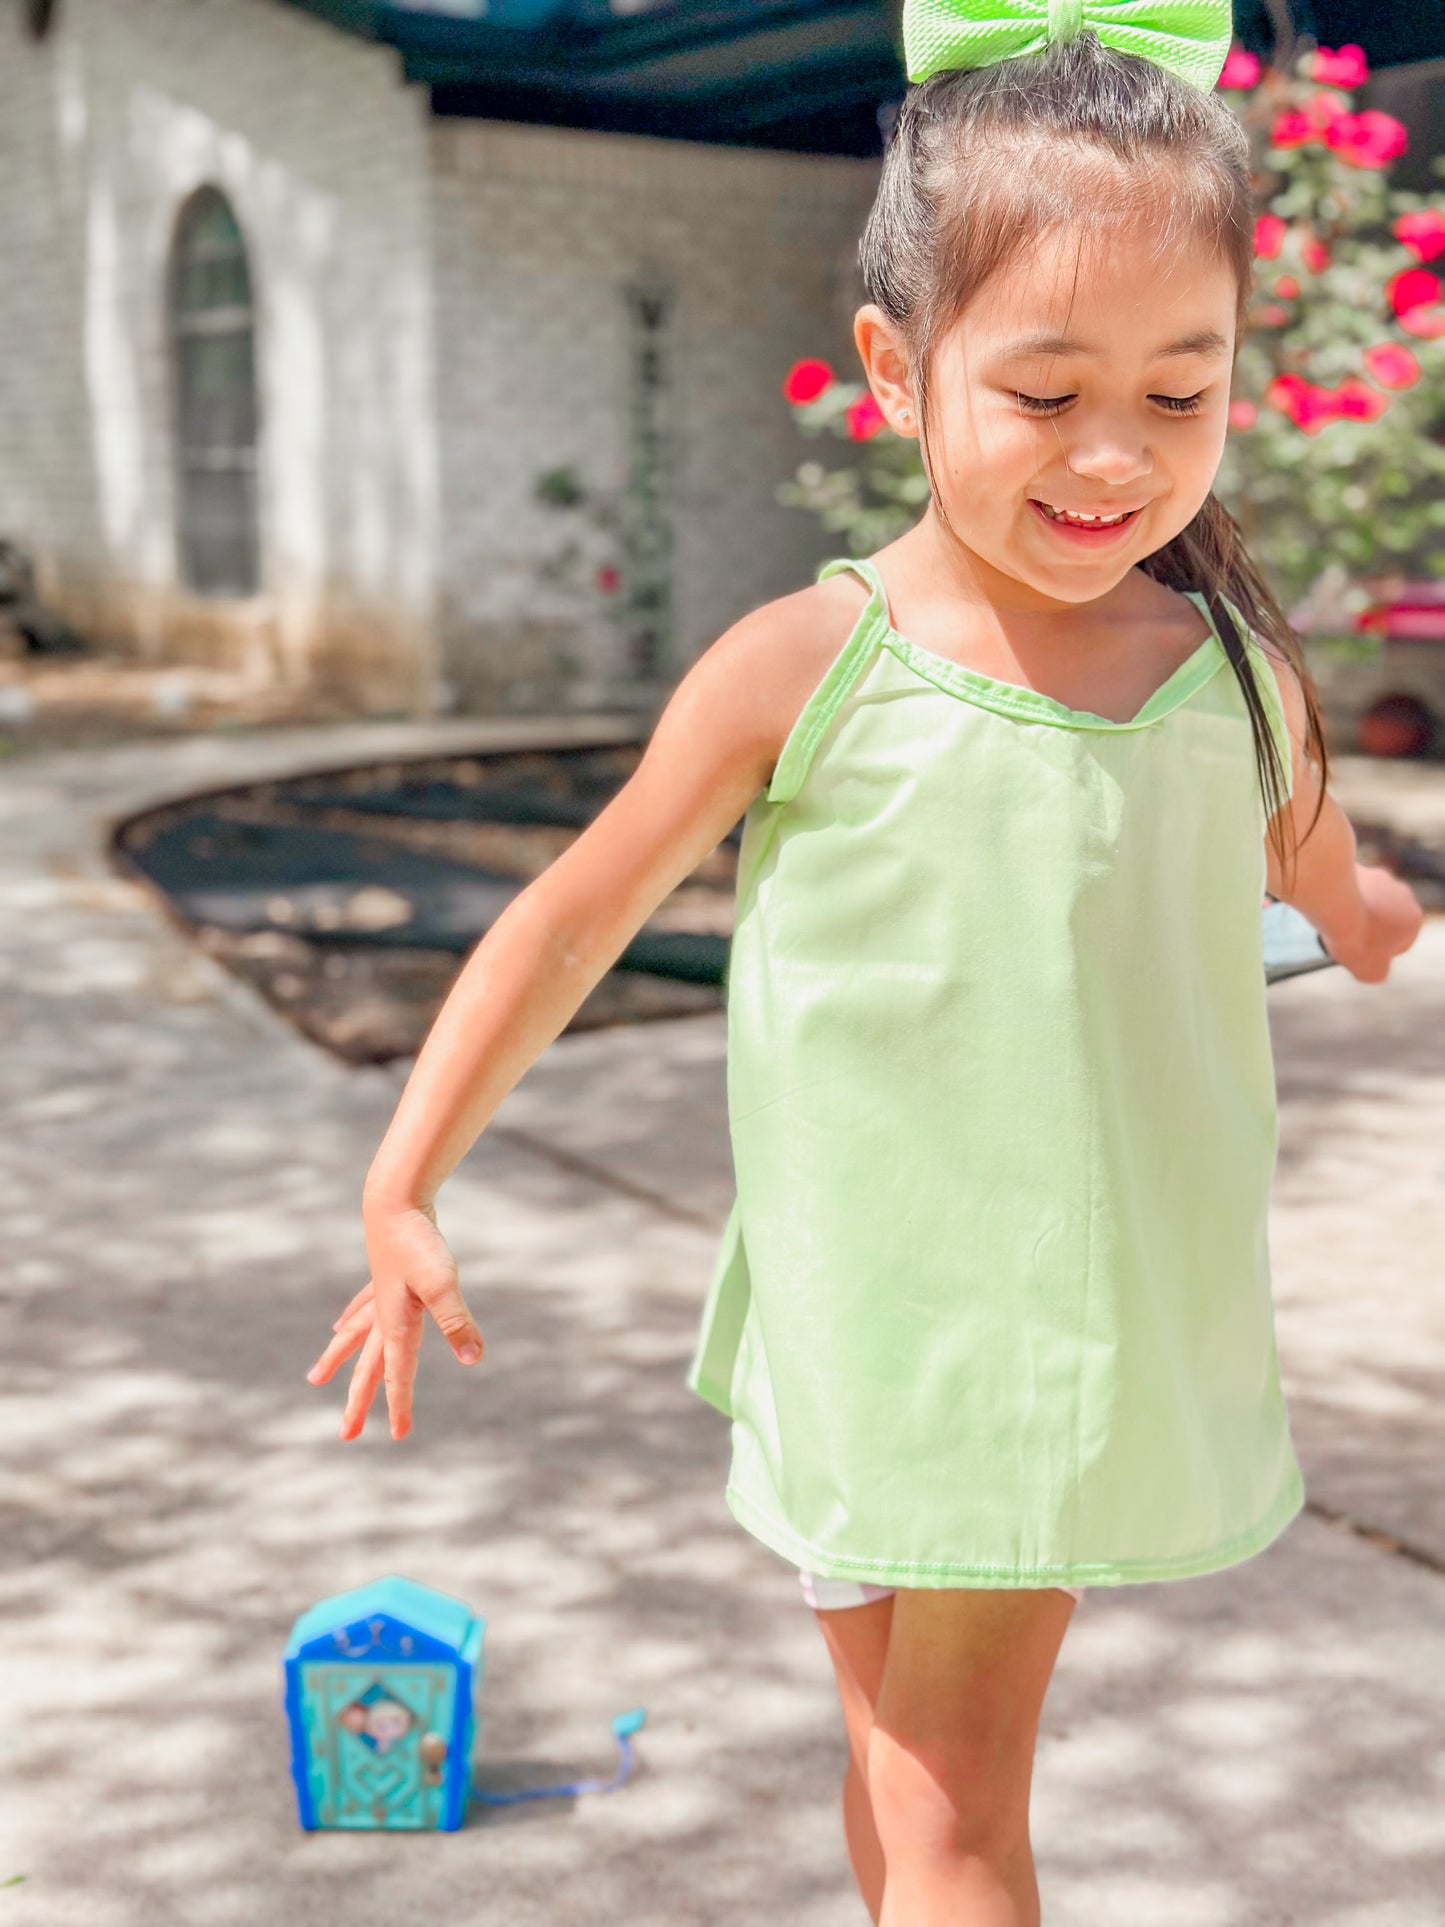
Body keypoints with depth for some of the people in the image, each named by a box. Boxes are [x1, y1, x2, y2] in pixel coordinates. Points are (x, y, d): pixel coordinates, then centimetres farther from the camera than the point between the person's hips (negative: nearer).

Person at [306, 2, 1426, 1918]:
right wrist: (403, 1193, -4)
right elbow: (577, 914, -5)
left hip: (1097, 1333, 1)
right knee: (904, 1772, 17)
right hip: (858, 1332, -1)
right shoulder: (805, 671, -14)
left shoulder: (1240, 680, -6)